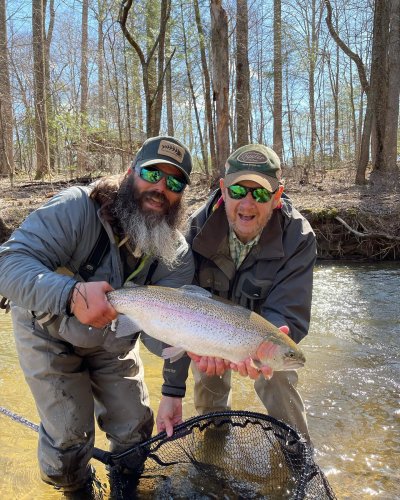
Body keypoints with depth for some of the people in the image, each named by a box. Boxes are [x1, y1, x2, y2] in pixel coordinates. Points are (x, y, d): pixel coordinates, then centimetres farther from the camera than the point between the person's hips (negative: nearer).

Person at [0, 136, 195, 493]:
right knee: (69, 436, -3)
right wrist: (71, 294, -54)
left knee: (135, 424, 9)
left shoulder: (177, 256, -18)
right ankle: (74, 489, 34)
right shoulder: (77, 207, -30)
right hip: (50, 333, -3)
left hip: (112, 342, 4)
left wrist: (173, 390, -37)